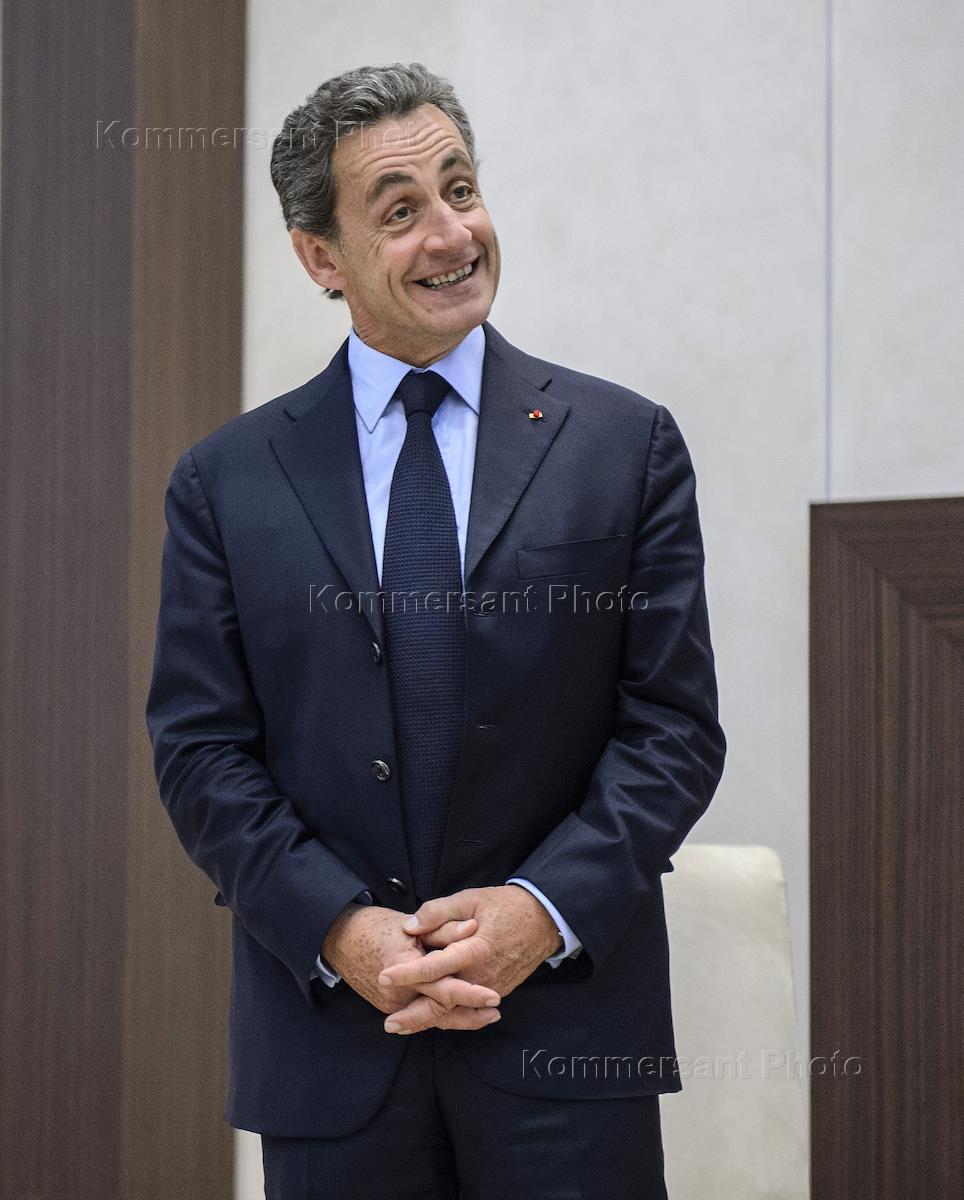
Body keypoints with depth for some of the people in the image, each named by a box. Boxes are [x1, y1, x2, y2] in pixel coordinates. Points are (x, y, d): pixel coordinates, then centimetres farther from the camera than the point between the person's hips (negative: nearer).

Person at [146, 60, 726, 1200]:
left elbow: (674, 725, 1)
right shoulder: (225, 483, 6)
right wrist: (340, 930, -11)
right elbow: (199, 750, 2)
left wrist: (542, 908, -12)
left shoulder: (626, 446, 4)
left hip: (564, 1015, 0)